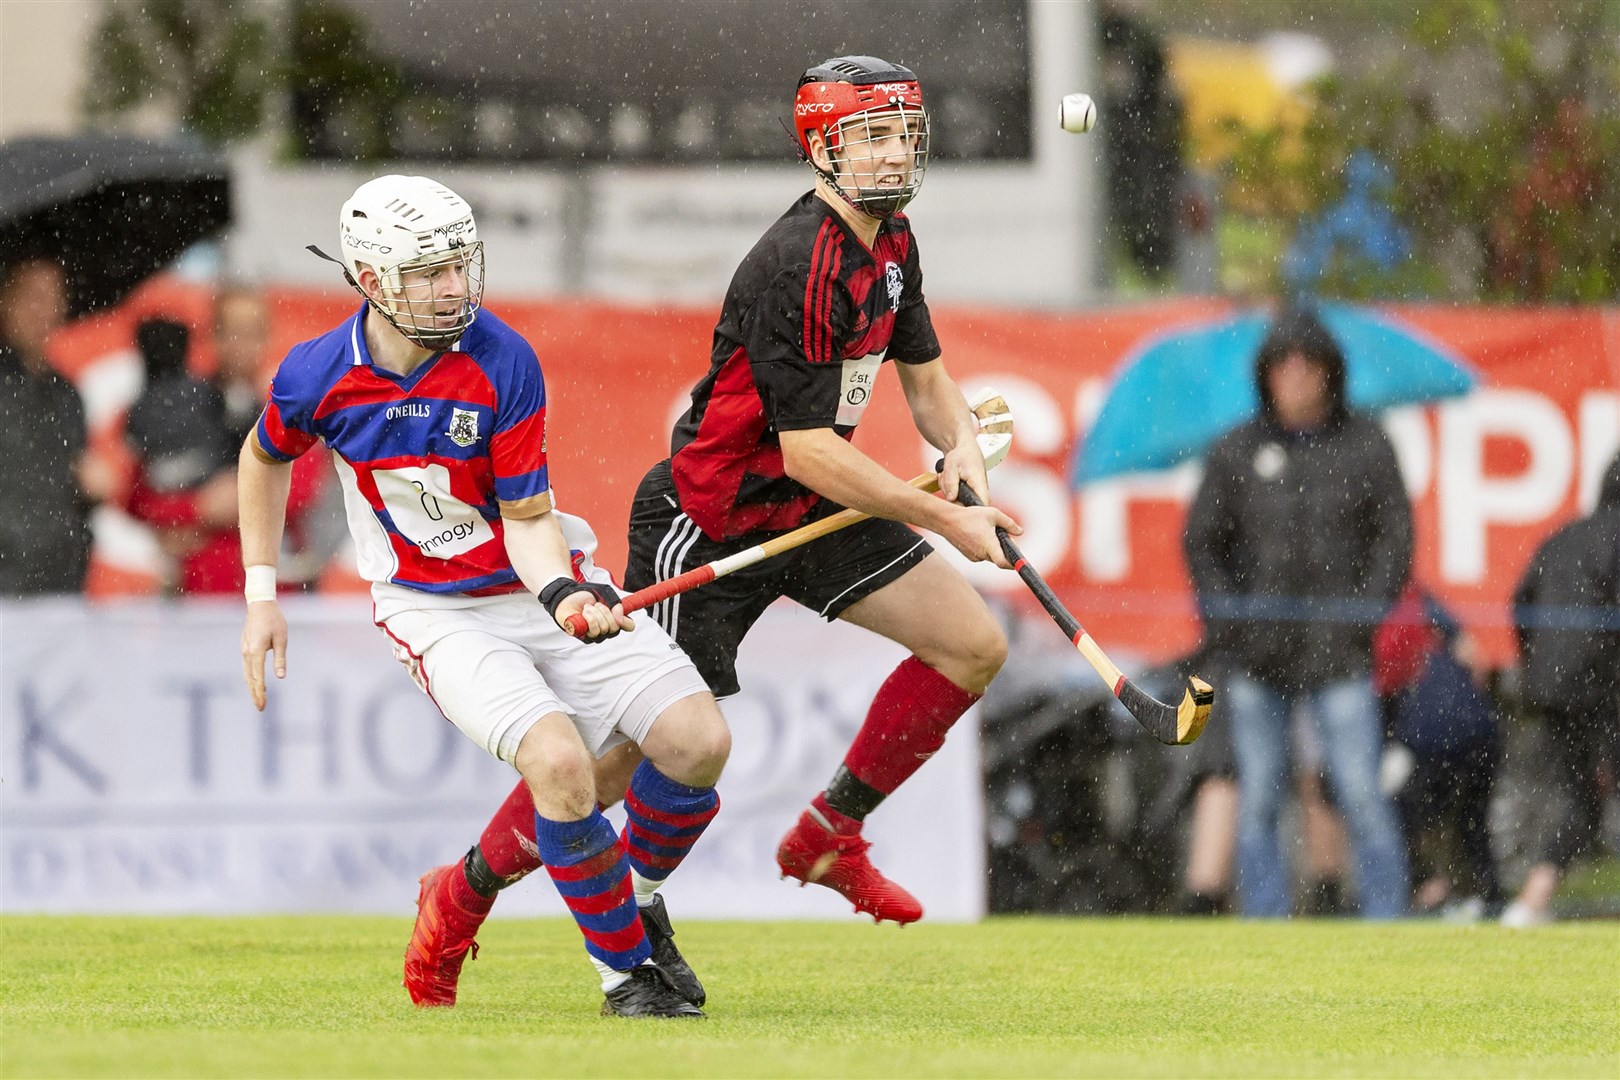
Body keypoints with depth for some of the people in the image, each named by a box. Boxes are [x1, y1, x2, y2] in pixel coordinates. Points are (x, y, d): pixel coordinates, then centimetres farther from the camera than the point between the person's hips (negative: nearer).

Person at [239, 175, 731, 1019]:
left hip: (537, 584, 2)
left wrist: (565, 594, -32)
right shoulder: (317, 378, -13)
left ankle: (637, 895, 16)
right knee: (559, 760, -29)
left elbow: (526, 520, -12)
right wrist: (261, 598, 9)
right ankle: (623, 972, -10)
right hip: (434, 613, -2)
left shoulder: (503, 363, -16)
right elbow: (266, 458, 10)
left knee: (699, 740, -15)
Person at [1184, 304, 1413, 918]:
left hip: (1337, 655, -2)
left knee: (1361, 796, -8)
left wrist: (1365, 612, -6)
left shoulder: (1366, 448, 5)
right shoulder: (1237, 452, 7)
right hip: (1255, 656, 2)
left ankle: (1388, 928, -2)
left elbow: (1395, 535, 6)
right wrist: (1227, 620, -1)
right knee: (1257, 802, 2)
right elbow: (1201, 539, 10)